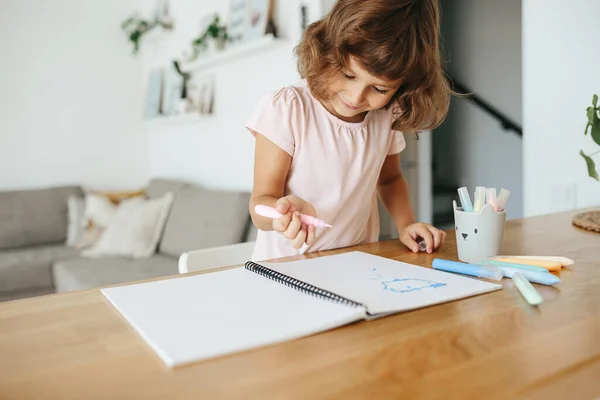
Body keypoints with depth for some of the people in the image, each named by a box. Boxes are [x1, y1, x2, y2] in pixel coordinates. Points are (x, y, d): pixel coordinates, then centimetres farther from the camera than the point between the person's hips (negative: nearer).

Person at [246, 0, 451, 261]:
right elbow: (261, 201, -12)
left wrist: (405, 224, 2)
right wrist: (285, 211, -33)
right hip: (288, 266, -2)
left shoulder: (386, 117, 1)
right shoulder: (284, 109, -13)